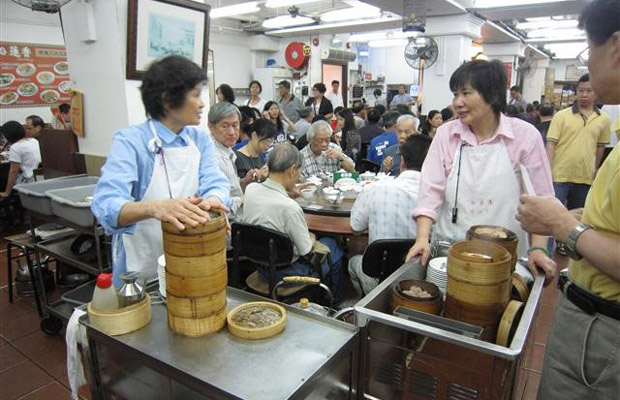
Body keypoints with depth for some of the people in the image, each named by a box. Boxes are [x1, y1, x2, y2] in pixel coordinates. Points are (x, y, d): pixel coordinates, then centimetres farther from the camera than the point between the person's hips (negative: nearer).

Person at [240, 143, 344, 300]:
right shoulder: (290, 207, -33)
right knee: (331, 244, 16)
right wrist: (312, 240, 1)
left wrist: (289, 190, 11)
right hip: (285, 273, -7)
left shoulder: (250, 189, -13)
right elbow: (307, 251, -19)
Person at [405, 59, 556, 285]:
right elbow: (431, 190, -5)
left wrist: (537, 249, -11)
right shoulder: (446, 135, 1)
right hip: (449, 250, 1)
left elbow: (540, 199, -1)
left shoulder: (525, 136, -4)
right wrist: (423, 238, -16)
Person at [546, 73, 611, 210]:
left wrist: (594, 171, 19)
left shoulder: (603, 119, 5)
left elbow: (600, 147, 15)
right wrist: (548, 172, -14)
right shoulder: (561, 115, -4)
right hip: (559, 176, -3)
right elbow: (551, 144, -7)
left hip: (585, 178, 4)